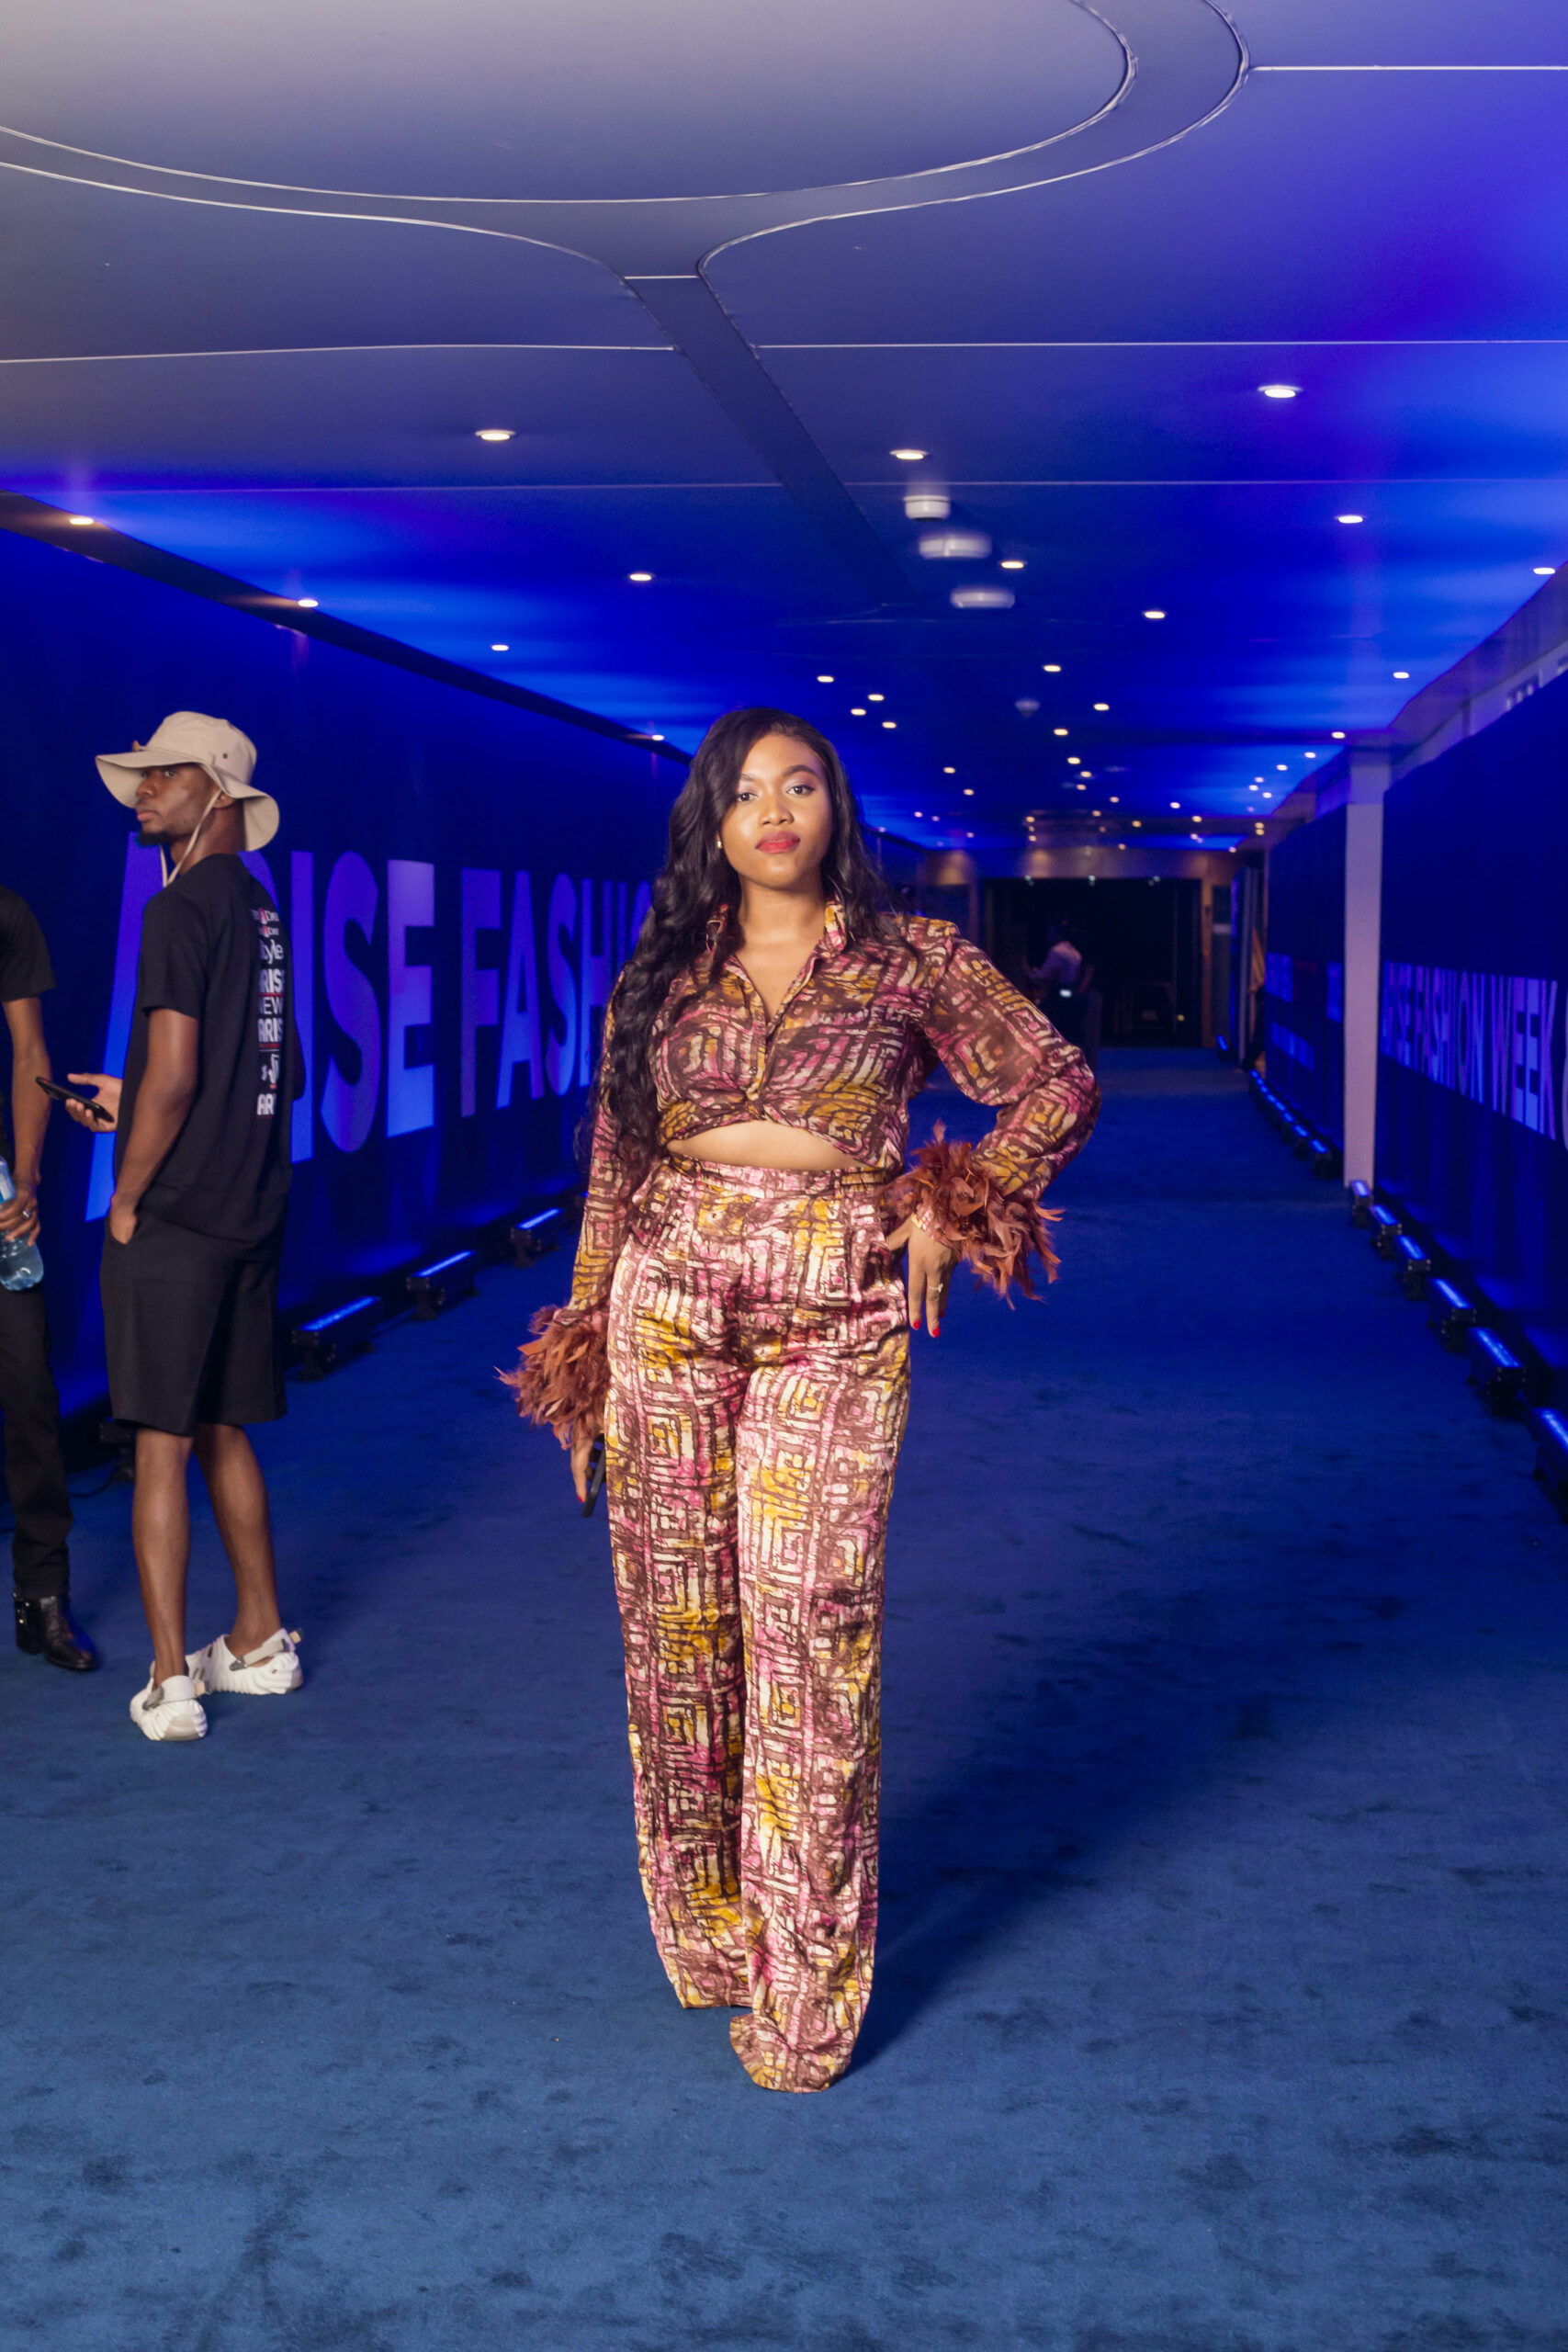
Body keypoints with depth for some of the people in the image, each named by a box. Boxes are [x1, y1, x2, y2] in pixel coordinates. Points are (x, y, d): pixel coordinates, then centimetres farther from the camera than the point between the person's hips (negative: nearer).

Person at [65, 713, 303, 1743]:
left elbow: (174, 1077, -20)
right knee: (224, 1434, 18)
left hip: (173, 1221, -8)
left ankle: (171, 1684, 0)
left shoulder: (183, 908, -13)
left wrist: (126, 1200, -9)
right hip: (252, 1214, 8)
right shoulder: (264, 912, 13)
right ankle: (261, 1642, 26)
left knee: (162, 1444, -2)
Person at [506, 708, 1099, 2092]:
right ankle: (705, 1937, 23)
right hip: (669, 1312, 3)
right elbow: (616, 1171, 13)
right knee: (677, 1627, 5)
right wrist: (587, 1358, 11)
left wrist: (950, 1205, 0)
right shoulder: (663, 976, 10)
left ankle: (805, 1989, 3)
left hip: (836, 1330, -3)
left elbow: (1061, 1084, 9)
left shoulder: (912, 961, 4)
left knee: (810, 1631, -7)